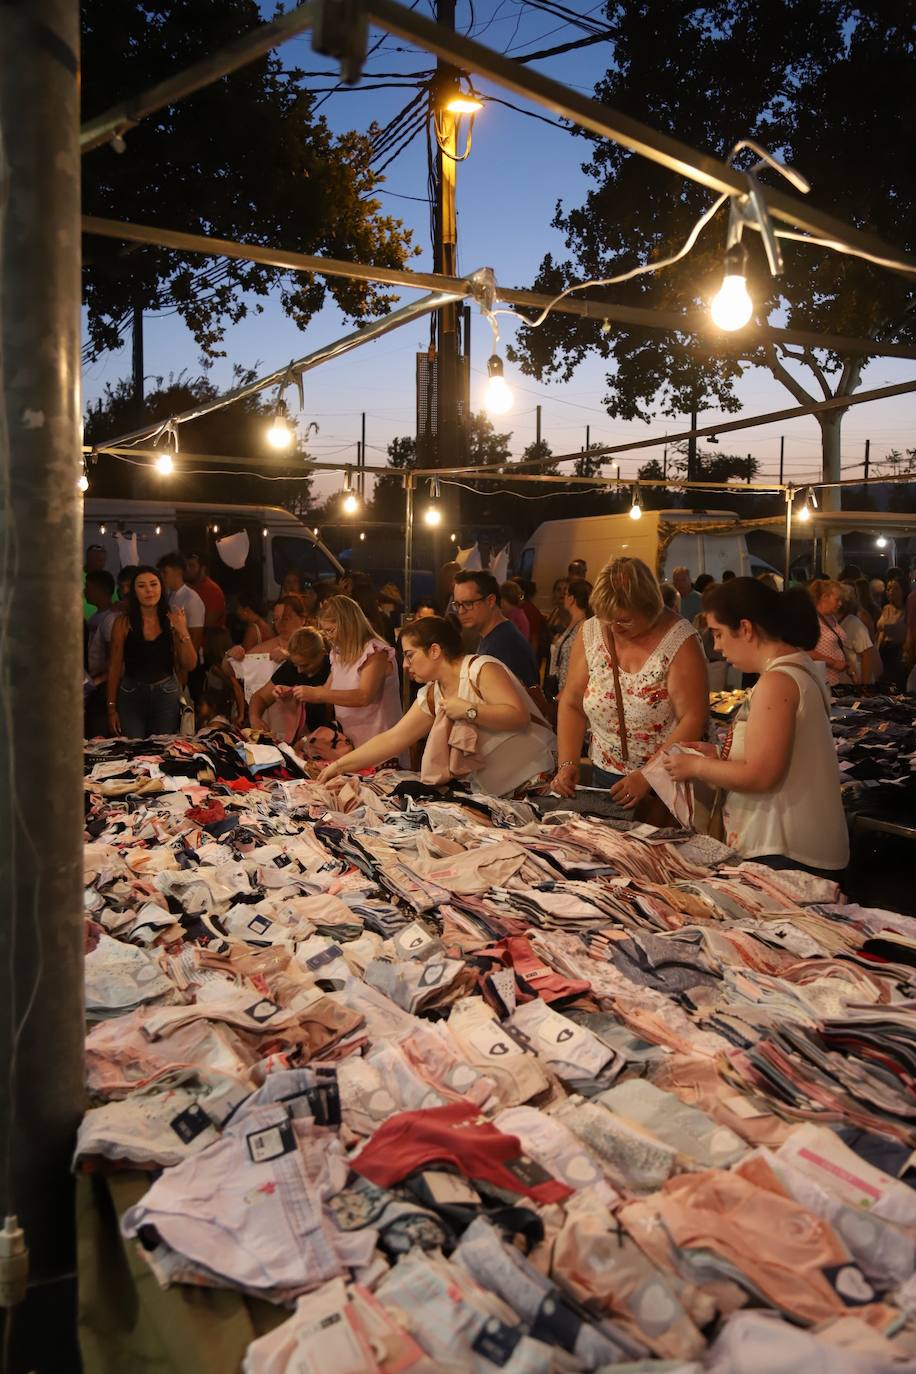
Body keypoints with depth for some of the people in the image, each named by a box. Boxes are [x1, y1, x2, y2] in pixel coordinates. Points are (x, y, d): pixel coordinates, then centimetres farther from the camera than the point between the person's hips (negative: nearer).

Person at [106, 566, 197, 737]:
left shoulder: (172, 620, 1)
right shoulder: (123, 623, -3)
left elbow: (190, 665, 2)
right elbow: (115, 667, 2)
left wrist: (183, 632, -12)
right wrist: (111, 708, 2)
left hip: (166, 695, 1)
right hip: (131, 696, -1)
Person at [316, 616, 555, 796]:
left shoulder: (482, 669, -10)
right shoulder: (430, 697, 10)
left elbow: (519, 715, -19)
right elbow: (391, 740, 11)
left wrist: (468, 711, -21)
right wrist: (339, 766, 8)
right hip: (489, 792, 6)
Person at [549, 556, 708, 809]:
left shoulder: (679, 639, -16)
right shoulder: (591, 633, -3)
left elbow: (693, 719, -19)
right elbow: (572, 705, 2)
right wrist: (567, 764, -9)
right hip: (605, 777, 4)